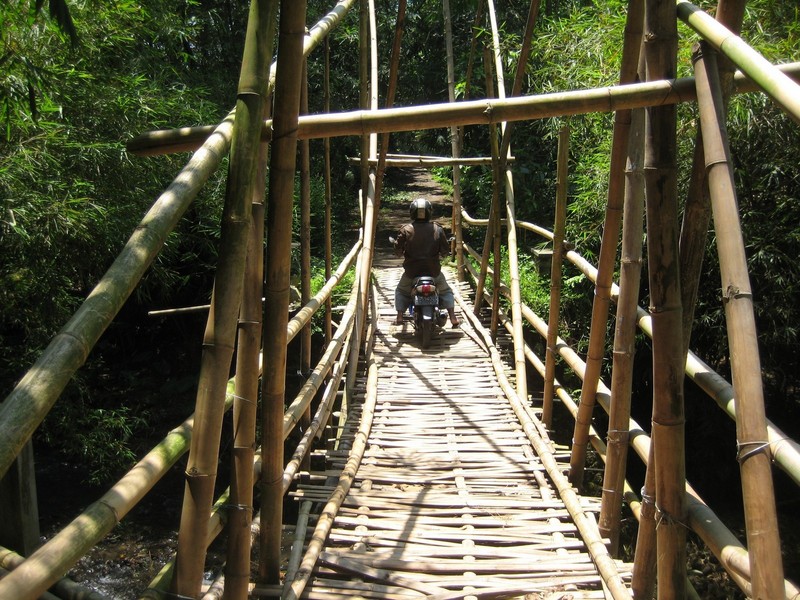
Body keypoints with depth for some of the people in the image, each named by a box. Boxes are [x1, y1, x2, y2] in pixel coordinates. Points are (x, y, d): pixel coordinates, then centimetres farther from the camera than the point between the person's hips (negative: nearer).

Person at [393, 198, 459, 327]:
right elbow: (445, 250, -1)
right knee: (445, 291, 22)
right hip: (433, 269, 1)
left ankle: (399, 316, 13)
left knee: (401, 291, 24)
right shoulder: (437, 229, -5)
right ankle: (453, 317, 11)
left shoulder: (405, 230, -9)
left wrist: (403, 254, 16)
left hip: (411, 270, -1)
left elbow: (398, 250, -6)